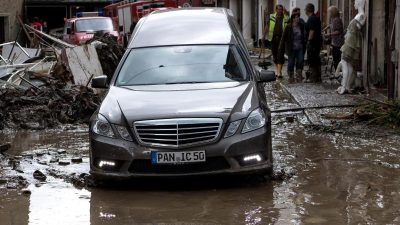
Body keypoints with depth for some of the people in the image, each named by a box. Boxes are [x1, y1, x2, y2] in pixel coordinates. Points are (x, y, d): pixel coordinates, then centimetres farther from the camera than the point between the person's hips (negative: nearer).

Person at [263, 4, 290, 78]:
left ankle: (279, 72, -10)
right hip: (273, 38, 3)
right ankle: (277, 71, 22)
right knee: (274, 55, 10)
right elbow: (267, 26, 11)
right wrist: (264, 35, 5)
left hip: (282, 39, -3)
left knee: (280, 55, -9)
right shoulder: (271, 17, 7)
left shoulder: (286, 19, 2)